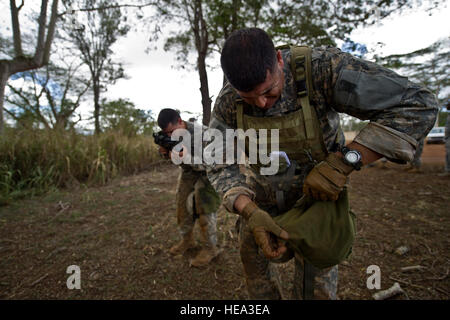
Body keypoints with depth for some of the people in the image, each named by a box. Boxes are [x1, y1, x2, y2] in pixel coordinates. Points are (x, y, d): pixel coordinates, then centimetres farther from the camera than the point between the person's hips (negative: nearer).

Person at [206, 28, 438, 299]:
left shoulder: (321, 68, -31)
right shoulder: (228, 102, -21)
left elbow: (418, 105, -31)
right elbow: (221, 167, -20)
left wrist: (344, 163, -41)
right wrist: (250, 213, -38)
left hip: (317, 187, -3)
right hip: (263, 187, 3)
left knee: (314, 285, 0)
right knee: (253, 254, 17)